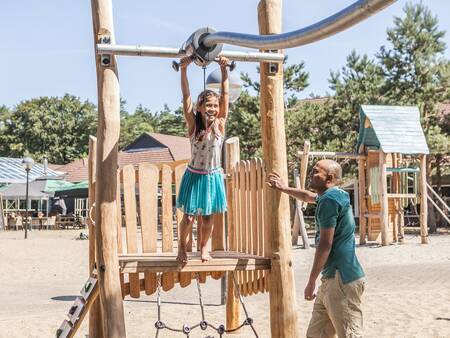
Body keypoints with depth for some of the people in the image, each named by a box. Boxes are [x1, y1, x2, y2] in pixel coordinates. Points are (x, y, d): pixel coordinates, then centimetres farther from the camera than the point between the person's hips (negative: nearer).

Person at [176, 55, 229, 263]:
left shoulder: (220, 125, -8)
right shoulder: (193, 125, -11)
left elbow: (225, 95, -9)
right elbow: (186, 97, -18)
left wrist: (224, 69, -13)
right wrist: (184, 70, -26)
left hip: (213, 177, 2)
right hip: (194, 176, -2)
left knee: (208, 217, 10)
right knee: (189, 216, 3)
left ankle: (204, 247, 33)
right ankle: (182, 246, 28)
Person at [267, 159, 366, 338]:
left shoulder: (329, 200, -14)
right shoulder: (329, 196, 17)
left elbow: (325, 244, -17)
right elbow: (309, 196, 42)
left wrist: (311, 281, -12)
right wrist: (285, 188, 46)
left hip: (343, 279, -11)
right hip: (332, 278, 11)